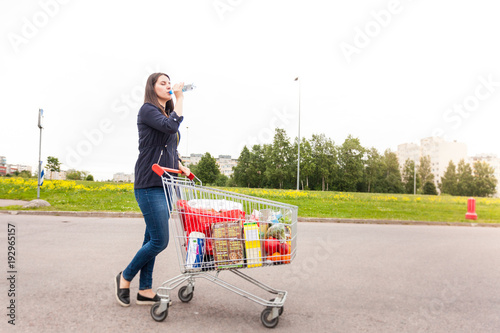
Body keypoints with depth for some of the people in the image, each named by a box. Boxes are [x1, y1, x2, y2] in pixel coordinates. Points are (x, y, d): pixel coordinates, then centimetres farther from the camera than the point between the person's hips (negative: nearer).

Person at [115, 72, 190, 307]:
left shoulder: (167, 114, 20)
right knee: (160, 240, -8)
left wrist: (180, 165, 10)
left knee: (152, 239, 10)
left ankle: (145, 291, 19)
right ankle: (125, 277, 14)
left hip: (166, 185, 8)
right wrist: (179, 99, -13)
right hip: (149, 184, -8)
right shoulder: (148, 110, -4)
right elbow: (171, 126, -23)